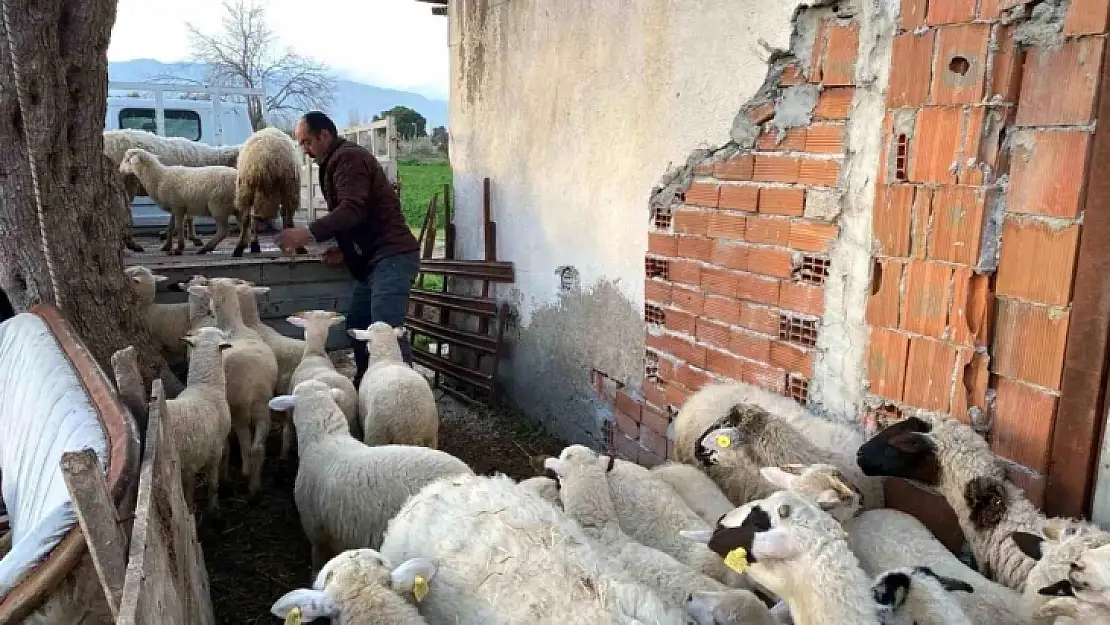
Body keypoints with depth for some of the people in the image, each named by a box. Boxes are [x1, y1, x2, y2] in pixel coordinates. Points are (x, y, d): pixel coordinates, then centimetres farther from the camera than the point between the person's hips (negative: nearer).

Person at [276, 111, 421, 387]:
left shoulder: (348, 158, -8)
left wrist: (305, 234, -26)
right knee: (357, 326, 10)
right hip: (374, 258, 11)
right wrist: (344, 250, 13)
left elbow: (351, 211, -23)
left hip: (392, 256, -11)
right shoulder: (338, 162, 25)